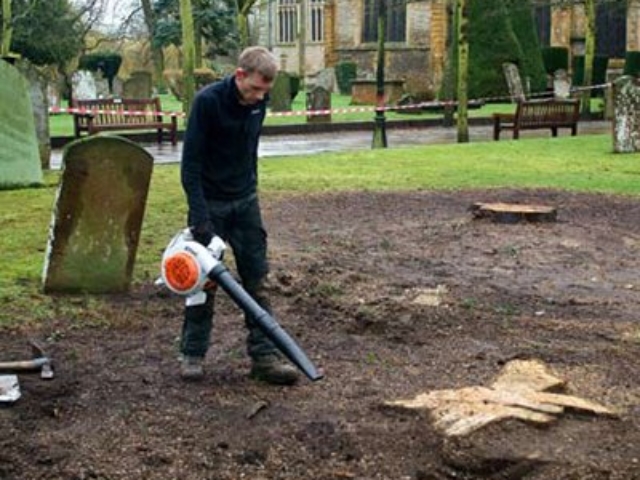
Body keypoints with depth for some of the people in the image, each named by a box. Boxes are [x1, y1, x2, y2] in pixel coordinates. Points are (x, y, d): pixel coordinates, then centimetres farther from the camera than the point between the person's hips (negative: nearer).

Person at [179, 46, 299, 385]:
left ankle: (264, 356, 8)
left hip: (245, 202, 5)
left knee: (256, 279, 3)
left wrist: (250, 188, 16)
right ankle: (192, 354, 16)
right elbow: (190, 163, -19)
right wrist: (199, 217, -23)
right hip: (210, 203, -5)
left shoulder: (258, 102, -3)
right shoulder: (208, 101, -20)